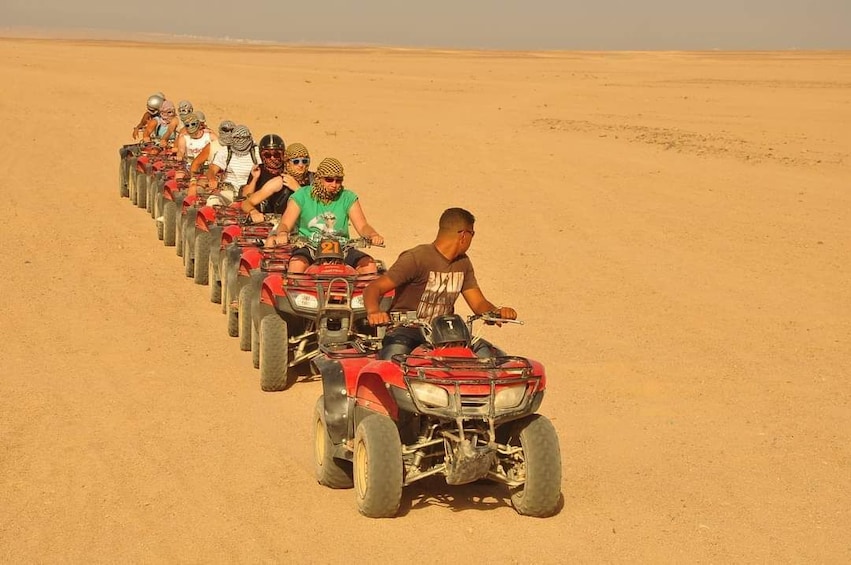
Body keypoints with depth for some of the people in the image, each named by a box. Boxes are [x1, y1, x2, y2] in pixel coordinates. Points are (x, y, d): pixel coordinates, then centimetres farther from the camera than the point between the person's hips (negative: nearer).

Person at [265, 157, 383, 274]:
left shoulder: (348, 197, 7)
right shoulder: (302, 196, 2)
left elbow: (362, 226, 1)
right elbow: (285, 224, -5)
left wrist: (373, 235, -24)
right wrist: (282, 234, -31)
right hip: (309, 248, -2)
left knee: (369, 264, -23)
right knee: (297, 263, -36)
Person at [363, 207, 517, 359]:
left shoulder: (462, 262, 12)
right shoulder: (417, 258, -13)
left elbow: (478, 303, 13)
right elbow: (373, 288, -18)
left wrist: (498, 311, -11)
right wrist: (373, 311, -41)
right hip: (407, 330, -7)